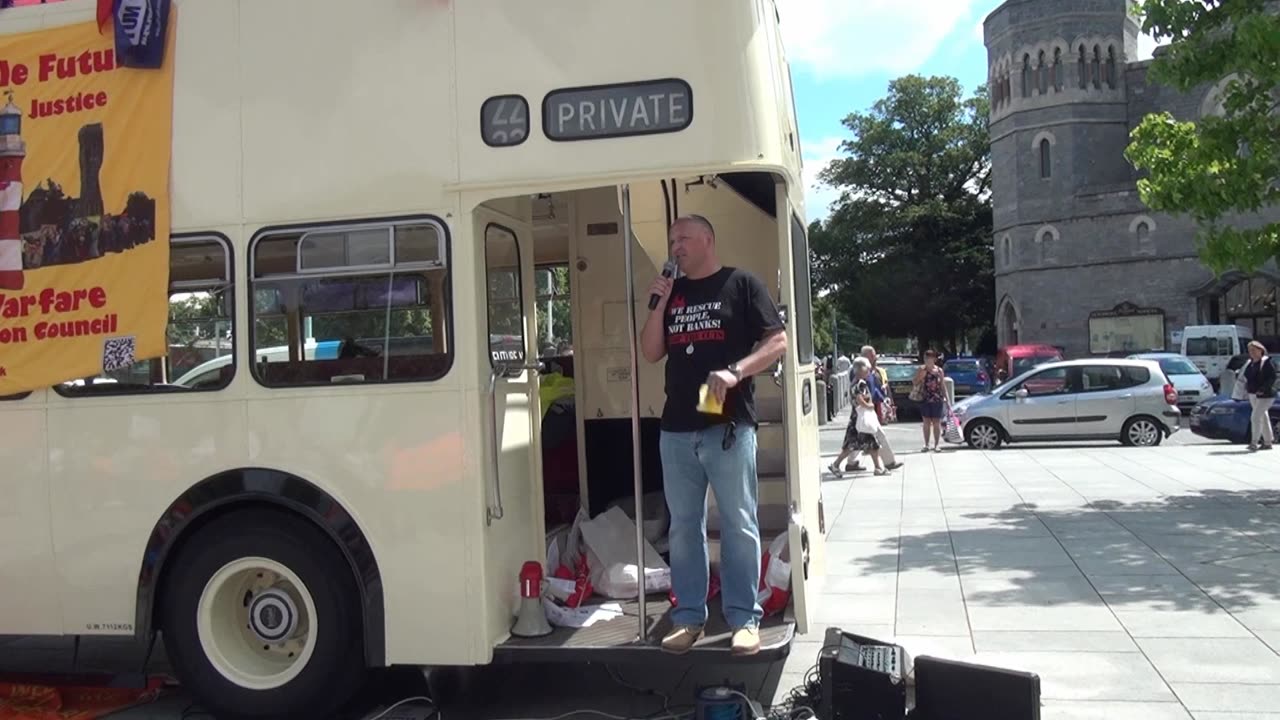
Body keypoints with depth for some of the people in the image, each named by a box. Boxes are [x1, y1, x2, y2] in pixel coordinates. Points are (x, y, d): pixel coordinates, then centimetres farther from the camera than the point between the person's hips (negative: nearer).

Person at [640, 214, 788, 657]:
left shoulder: (741, 284, 1)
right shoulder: (671, 292, 16)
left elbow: (778, 342, -5)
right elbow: (650, 353, 12)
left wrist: (734, 372, -19)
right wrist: (659, 305, -1)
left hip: (728, 426, -5)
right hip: (676, 429, 5)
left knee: (738, 525, 1)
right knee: (684, 527, 9)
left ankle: (745, 618, 8)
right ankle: (688, 616, 18)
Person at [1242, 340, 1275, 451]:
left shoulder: (1266, 362, -13)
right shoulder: (1250, 363, 10)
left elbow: (1272, 378, -17)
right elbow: (1247, 377, 21)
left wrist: (1262, 389, -23)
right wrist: (1247, 387, 5)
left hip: (1265, 396, -8)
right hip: (1253, 395, 8)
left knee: (1256, 417, -15)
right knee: (1263, 418, 15)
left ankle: (1254, 443, -13)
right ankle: (1268, 442, 24)